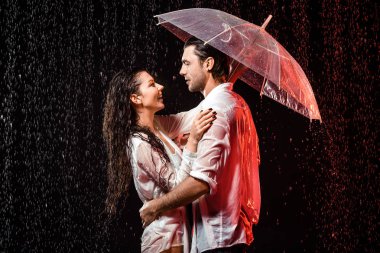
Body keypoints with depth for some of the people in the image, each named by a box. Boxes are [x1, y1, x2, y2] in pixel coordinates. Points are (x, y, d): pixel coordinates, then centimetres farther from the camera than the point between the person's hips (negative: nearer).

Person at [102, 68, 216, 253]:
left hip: (177, 231, 9)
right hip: (166, 237, -9)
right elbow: (177, 186, -22)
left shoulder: (156, 133, 9)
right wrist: (193, 140, -29)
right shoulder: (140, 144, -19)